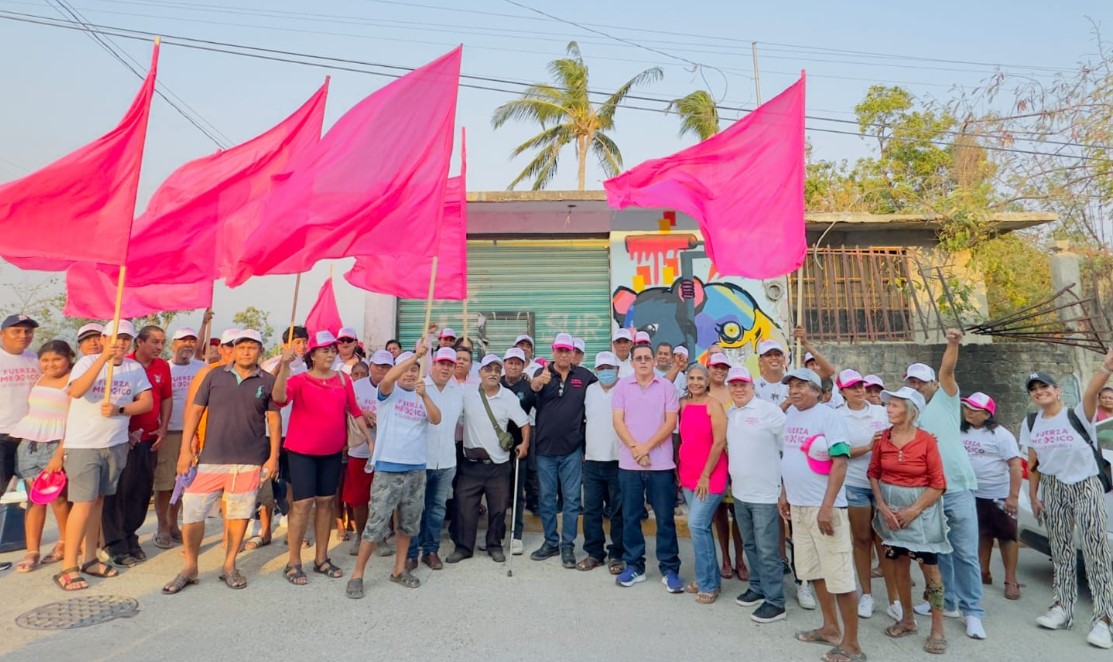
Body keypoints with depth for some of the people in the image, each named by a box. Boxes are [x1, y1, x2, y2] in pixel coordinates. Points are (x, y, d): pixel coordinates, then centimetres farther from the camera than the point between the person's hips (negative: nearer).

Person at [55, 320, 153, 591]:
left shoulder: (135, 368, 2)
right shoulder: (87, 362, -9)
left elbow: (147, 402, 0)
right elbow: (76, 391, -27)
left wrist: (119, 410, -16)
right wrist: (103, 358, -34)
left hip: (116, 445, 4)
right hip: (82, 445, -4)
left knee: (98, 501, 13)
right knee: (83, 503, -7)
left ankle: (89, 559, 22)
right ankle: (68, 568, 3)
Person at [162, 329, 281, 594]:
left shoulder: (268, 381, 1)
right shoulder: (215, 375, 3)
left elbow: (274, 420, 3)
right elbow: (195, 410, 5)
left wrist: (273, 456, -2)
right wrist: (185, 449, -1)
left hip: (249, 461, -1)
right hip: (210, 458, 1)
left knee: (239, 513, 8)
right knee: (192, 512, 4)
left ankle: (229, 566, 25)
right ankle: (189, 567, 25)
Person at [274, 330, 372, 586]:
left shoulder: (343, 379, 2)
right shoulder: (300, 380, -8)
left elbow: (354, 410, 9)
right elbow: (279, 397, -27)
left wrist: (369, 438, 7)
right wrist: (284, 366, -37)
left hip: (332, 451, 4)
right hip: (301, 451, -4)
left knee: (325, 501, 11)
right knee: (302, 502, -3)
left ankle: (321, 559, 23)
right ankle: (293, 563, 11)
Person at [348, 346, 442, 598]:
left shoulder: (422, 396, 10)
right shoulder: (389, 392, -1)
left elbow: (436, 420, -6)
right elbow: (387, 378, -25)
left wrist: (424, 395, -21)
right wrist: (416, 354, -29)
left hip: (416, 469, 5)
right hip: (388, 468, -4)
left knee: (408, 523, 14)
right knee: (376, 524, -2)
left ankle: (399, 569, 29)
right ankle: (357, 575, 13)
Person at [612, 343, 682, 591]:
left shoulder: (666, 386, 1)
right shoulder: (622, 386, 4)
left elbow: (670, 422, -4)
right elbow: (618, 421, -1)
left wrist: (647, 447, -13)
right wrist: (635, 448, -12)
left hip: (661, 463, -1)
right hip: (628, 463, 1)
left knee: (665, 518, 5)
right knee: (630, 517, 9)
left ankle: (669, 569, 18)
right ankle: (634, 566, 23)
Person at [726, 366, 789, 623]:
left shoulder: (769, 411, -13)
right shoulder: (729, 414, 7)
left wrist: (785, 486, -8)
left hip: (765, 493, -7)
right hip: (739, 492, 7)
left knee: (767, 550, 0)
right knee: (750, 546, 18)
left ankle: (775, 602, 11)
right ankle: (757, 587, 34)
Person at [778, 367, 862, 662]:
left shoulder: (828, 416, -13)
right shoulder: (790, 414, 9)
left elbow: (840, 462, -18)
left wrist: (827, 506, -23)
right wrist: (784, 493, 17)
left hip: (824, 507, -8)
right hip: (798, 505, 8)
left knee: (839, 576, -1)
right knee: (813, 570, 18)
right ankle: (831, 628, 34)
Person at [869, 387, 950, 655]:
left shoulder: (927, 440, -12)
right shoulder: (882, 438, -2)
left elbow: (938, 484, -11)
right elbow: (873, 473, 4)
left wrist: (913, 511, -13)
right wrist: (882, 507, -5)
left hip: (921, 508, -3)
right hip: (891, 508, 4)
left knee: (929, 566, 2)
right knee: (899, 564, 11)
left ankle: (937, 629, 16)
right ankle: (907, 619, 28)